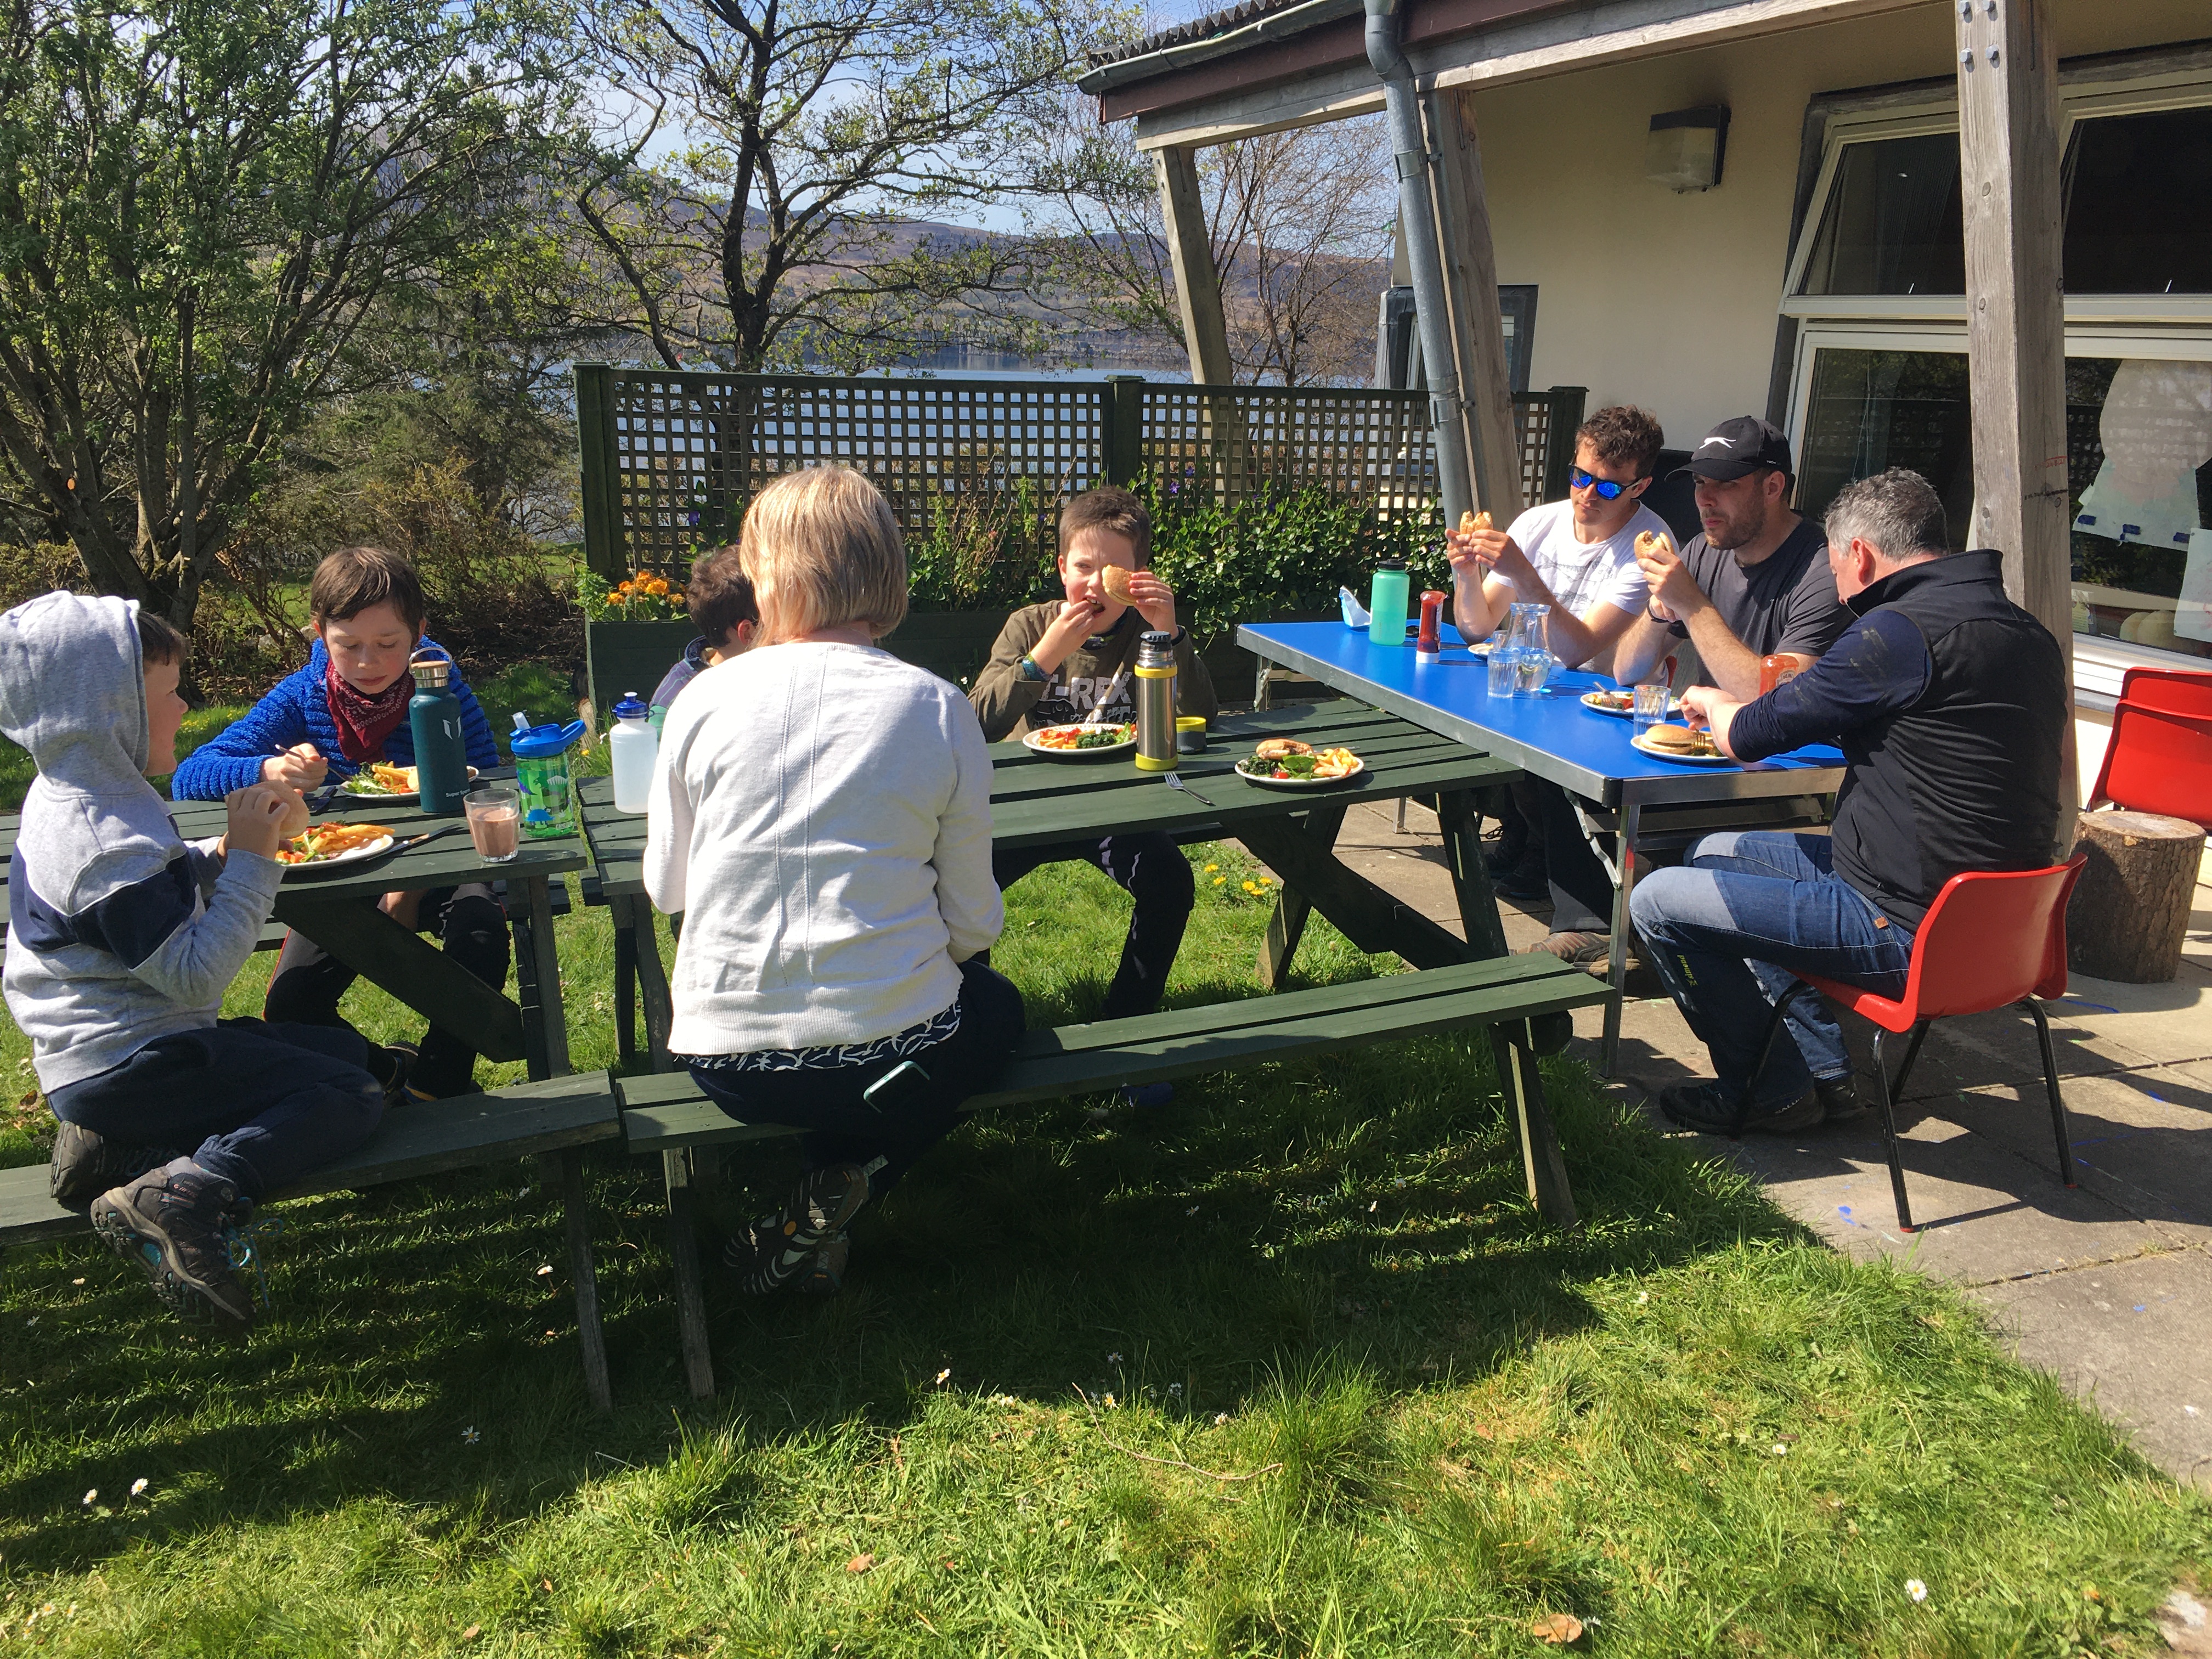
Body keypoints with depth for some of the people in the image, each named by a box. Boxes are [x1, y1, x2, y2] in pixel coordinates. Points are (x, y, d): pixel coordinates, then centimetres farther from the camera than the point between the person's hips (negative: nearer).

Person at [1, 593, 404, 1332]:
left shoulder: (71, 797, 9)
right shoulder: (108, 844, -25)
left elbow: (162, 889, 22)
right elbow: (195, 973, -26)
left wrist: (227, 853, 4)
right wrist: (249, 861, -21)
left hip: (101, 1053, 10)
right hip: (127, 1064, -10)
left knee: (349, 1052, 19)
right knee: (351, 1097, -14)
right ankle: (184, 1199, -26)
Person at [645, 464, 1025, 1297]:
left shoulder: (705, 699, -4)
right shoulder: (940, 709, -6)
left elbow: (666, 887, 8)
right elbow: (973, 922, -1)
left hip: (728, 1065, 4)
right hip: (892, 1055, -4)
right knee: (997, 1008, 32)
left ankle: (822, 1198, 17)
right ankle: (841, 1191, 9)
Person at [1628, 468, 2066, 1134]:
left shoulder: (1901, 631, -20)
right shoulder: (2029, 634, 9)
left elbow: (1748, 736, -13)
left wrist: (1711, 701, 11)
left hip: (1904, 930, -10)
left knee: (1657, 900, -2)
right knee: (1714, 853, 21)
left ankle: (1772, 1092, 14)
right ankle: (1821, 1073, 21)